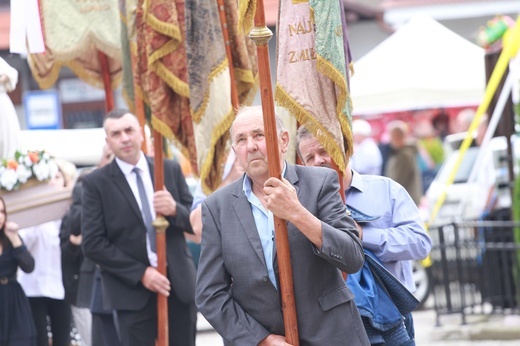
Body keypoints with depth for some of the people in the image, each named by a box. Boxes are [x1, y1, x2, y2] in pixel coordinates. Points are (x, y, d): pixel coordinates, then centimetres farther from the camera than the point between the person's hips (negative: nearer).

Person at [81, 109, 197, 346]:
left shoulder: (171, 169, 7)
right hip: (133, 289, -3)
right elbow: (93, 244, -6)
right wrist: (140, 273, -14)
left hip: (180, 284, 3)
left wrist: (175, 210, -15)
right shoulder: (96, 183, -2)